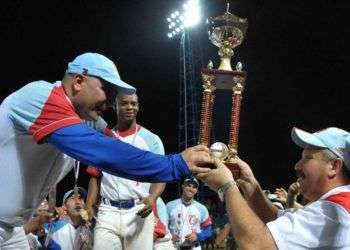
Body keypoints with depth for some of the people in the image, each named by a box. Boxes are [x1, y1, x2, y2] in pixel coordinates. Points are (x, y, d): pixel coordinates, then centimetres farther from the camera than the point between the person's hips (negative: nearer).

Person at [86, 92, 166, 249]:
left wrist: (152, 197, -19)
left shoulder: (151, 139, 6)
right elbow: (95, 177, 15)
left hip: (139, 211, -1)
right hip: (108, 211, 2)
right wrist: (88, 208, 2)